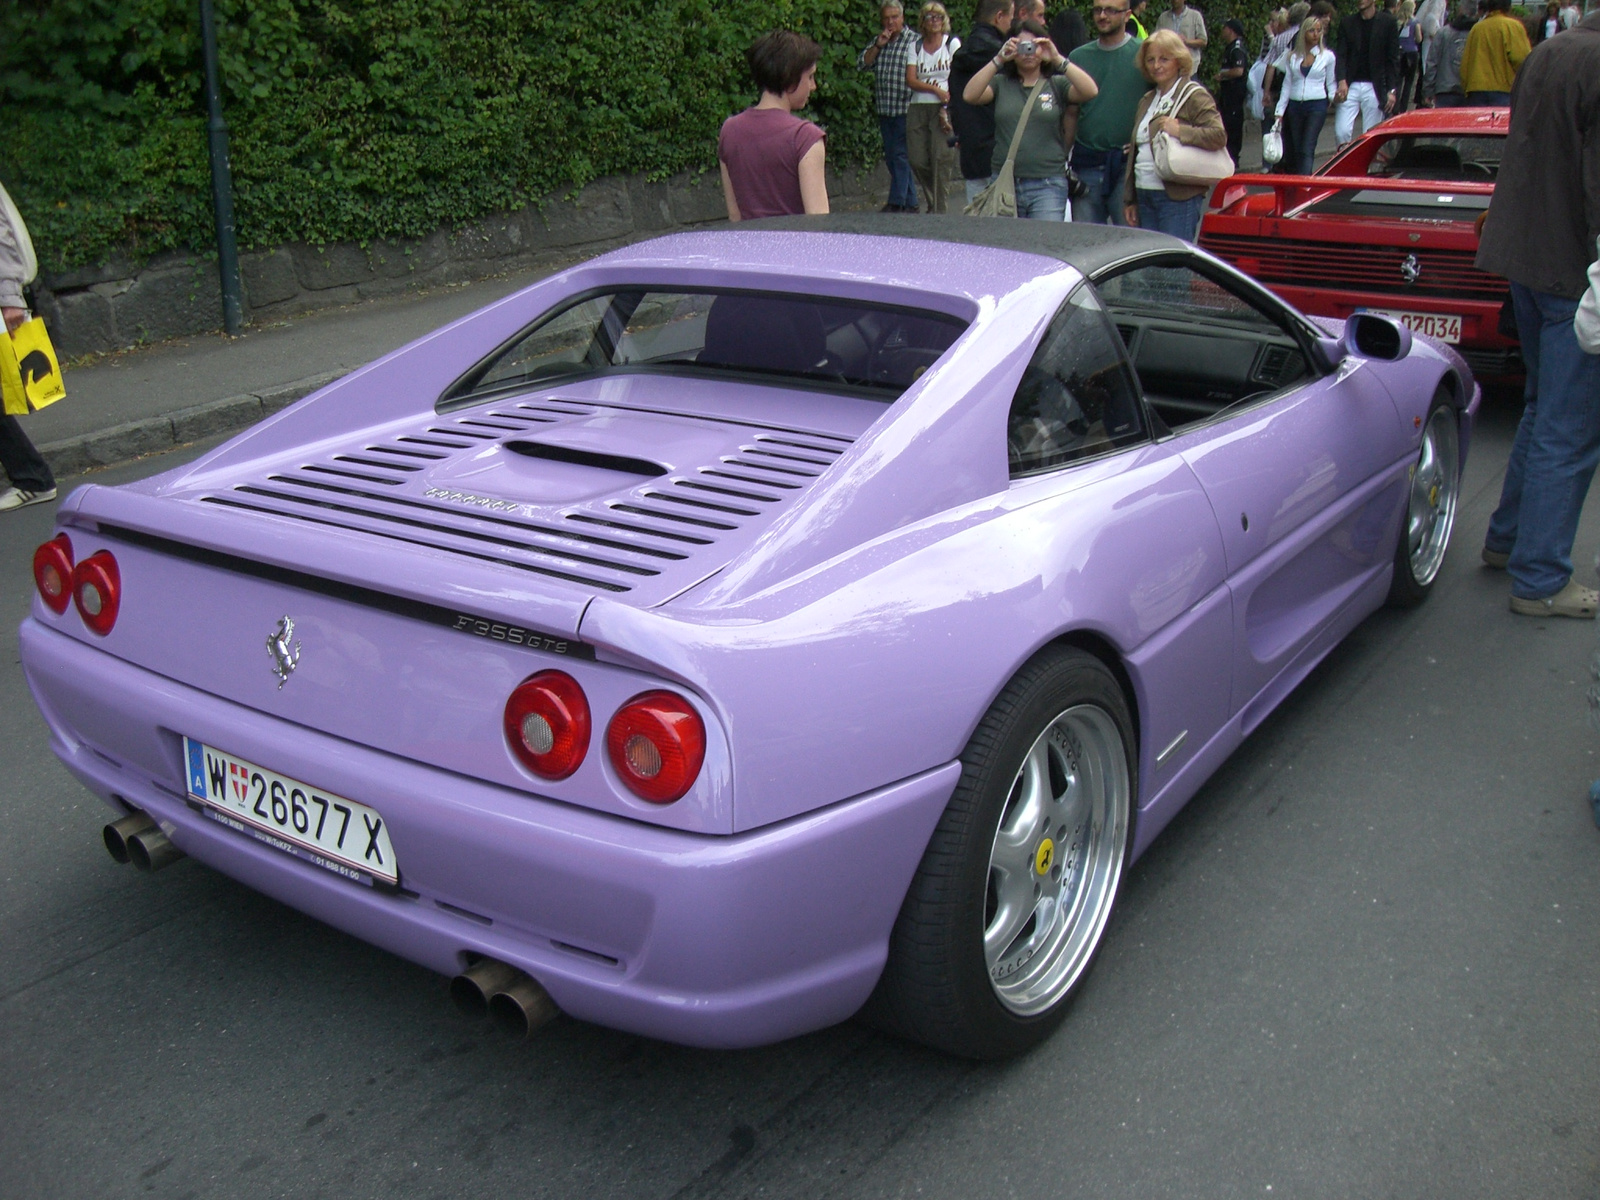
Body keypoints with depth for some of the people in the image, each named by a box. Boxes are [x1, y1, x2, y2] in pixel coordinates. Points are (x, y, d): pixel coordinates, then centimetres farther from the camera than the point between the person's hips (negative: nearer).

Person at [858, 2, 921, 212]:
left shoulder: (914, 41, -4)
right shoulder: (878, 41, 15)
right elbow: (863, 64, 7)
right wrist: (878, 45, -5)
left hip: (905, 109, -7)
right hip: (884, 109, 7)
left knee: (900, 155, -7)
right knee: (891, 157, 9)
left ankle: (897, 202, -3)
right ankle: (910, 201, 17)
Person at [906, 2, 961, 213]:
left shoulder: (953, 43, 6)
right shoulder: (915, 46, 13)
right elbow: (910, 80, 2)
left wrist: (947, 109, -14)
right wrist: (936, 89, -13)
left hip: (943, 108, -3)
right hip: (917, 108, 3)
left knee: (940, 159, -13)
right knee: (917, 161, -2)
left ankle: (938, 209, -9)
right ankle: (934, 201, 18)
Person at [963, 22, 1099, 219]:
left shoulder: (1057, 85, 8)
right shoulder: (1000, 84, 10)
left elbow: (1090, 92, -9)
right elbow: (970, 96, -7)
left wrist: (1058, 59, -15)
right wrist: (998, 60, -14)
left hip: (1047, 186, -1)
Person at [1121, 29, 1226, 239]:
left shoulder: (1194, 96, -4)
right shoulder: (1147, 101, 20)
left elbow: (1219, 136, -16)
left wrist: (1179, 131, -22)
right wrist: (1130, 199, 19)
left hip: (1177, 198, -7)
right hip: (1145, 196, 7)